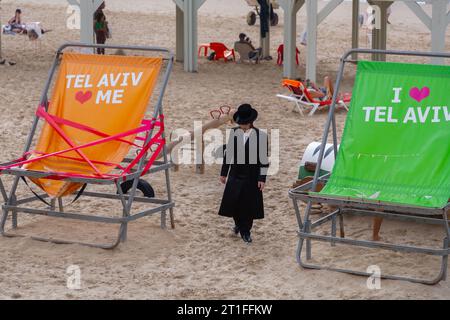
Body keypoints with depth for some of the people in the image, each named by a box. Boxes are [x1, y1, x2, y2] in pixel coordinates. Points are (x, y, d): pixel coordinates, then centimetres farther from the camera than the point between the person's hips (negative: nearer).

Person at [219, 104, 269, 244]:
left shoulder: (261, 135, -11)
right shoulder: (234, 133, -1)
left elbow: (264, 159, -7)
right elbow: (228, 153, 8)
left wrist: (262, 178, -9)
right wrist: (223, 173, 11)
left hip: (252, 177, -2)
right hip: (235, 175, 3)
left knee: (248, 204, 5)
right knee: (232, 202, 3)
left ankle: (245, 230, 24)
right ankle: (239, 223, 31)